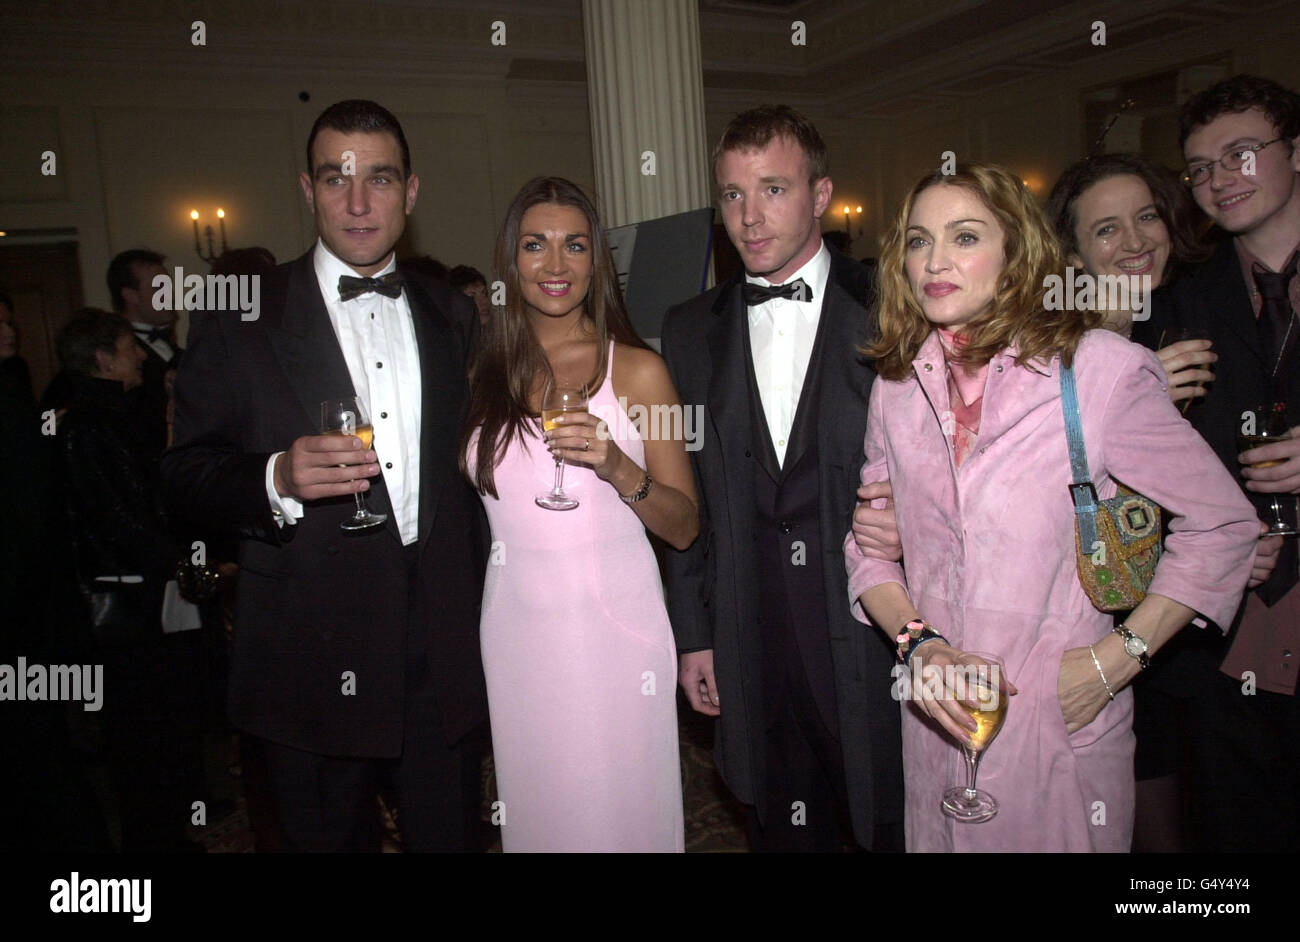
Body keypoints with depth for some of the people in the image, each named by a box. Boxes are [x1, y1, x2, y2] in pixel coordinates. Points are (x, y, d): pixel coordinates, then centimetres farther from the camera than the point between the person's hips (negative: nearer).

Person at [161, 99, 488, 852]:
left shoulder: (454, 317, 10)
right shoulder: (240, 318, -1)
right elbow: (185, 477, -3)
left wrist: (489, 615, 9)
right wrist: (276, 479, -24)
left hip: (446, 656, 3)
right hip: (314, 663, -2)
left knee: (450, 833, 14)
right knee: (329, 837, 11)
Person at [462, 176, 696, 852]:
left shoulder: (637, 369, -2)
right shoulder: (482, 376, 5)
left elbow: (684, 528, -3)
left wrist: (618, 468, -19)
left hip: (617, 628, -2)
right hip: (516, 636, 3)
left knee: (626, 810, 9)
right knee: (537, 811, 14)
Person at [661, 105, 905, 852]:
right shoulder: (692, 332, 6)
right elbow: (686, 495, 7)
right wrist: (694, 633, 6)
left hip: (878, 642, -2)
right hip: (754, 654, 3)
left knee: (898, 826, 12)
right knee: (783, 829, 16)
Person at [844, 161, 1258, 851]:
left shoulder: (1099, 368, -13)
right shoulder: (898, 387, 1)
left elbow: (1222, 525, -7)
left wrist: (1114, 661, -11)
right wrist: (918, 642, -11)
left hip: (1060, 724, -3)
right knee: (938, 840, 19)